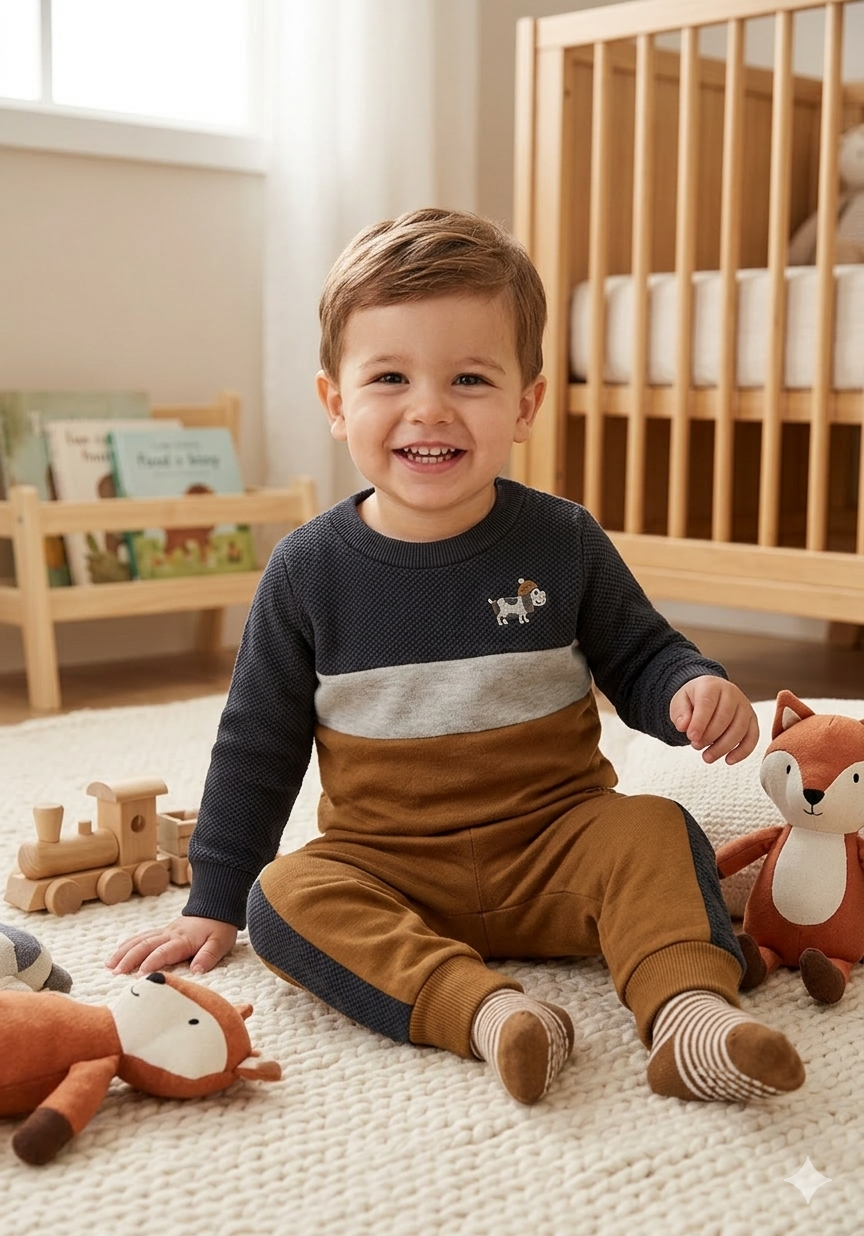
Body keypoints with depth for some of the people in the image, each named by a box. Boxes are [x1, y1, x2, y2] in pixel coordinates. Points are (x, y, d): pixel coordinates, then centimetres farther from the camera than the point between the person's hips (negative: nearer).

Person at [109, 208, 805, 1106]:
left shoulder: (562, 543, -3)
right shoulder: (309, 569, -3)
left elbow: (639, 659, 10)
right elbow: (257, 743, 6)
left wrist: (694, 691, -16)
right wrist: (214, 904, 7)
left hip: (554, 845, 0)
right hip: (384, 862, 0)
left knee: (653, 832, -25)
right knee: (286, 895, -26)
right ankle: (483, 1010, -41)